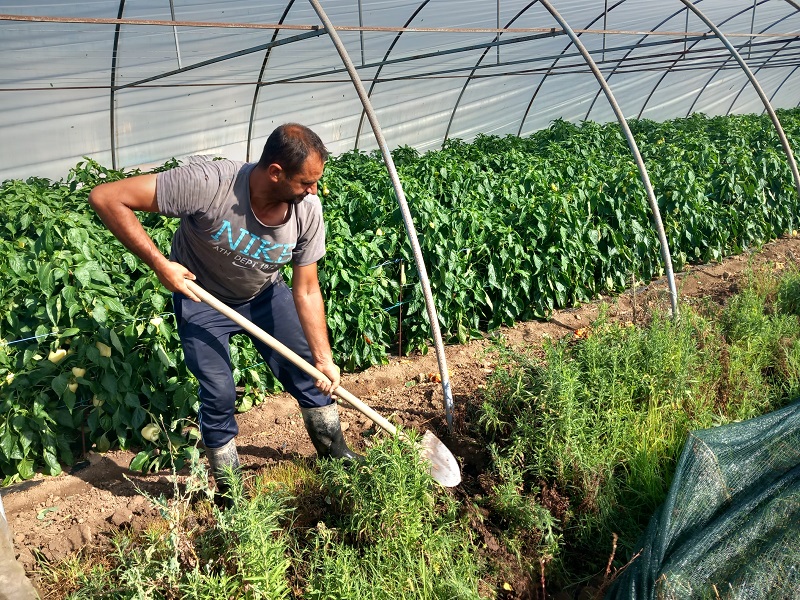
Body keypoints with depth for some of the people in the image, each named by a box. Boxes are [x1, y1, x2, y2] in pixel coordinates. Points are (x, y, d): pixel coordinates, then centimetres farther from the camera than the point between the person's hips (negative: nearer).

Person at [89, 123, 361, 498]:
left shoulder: (308, 210, -26)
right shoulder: (208, 183, -39)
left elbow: (306, 291, -16)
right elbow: (106, 198, -34)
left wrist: (323, 358, -19)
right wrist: (158, 263, -35)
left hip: (265, 294, 4)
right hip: (202, 298, -3)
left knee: (308, 373, 5)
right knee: (219, 395, -7)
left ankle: (335, 453, 32)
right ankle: (231, 490, 18)